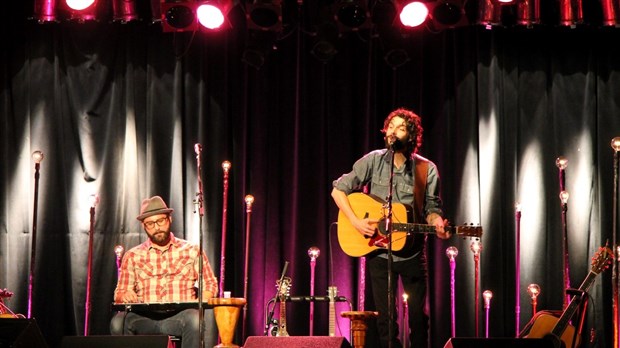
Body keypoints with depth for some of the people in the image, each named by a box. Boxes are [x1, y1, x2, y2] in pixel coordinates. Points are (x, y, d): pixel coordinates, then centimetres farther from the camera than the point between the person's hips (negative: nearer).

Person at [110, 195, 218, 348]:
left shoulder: (191, 251, 15)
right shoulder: (132, 256, 16)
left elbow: (209, 284, 15)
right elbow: (119, 294, 15)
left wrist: (199, 302, -6)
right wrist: (125, 296, -10)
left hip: (180, 317, -1)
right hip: (144, 319, 1)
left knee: (193, 319, -37)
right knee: (119, 321, -32)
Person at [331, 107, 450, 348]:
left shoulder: (427, 170, -2)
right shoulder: (373, 161, -3)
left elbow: (431, 208, 3)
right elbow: (338, 190, -1)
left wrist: (437, 224, -20)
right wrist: (355, 221, -13)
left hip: (412, 253, 0)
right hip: (378, 251, 0)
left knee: (419, 317, 3)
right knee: (386, 319, 3)